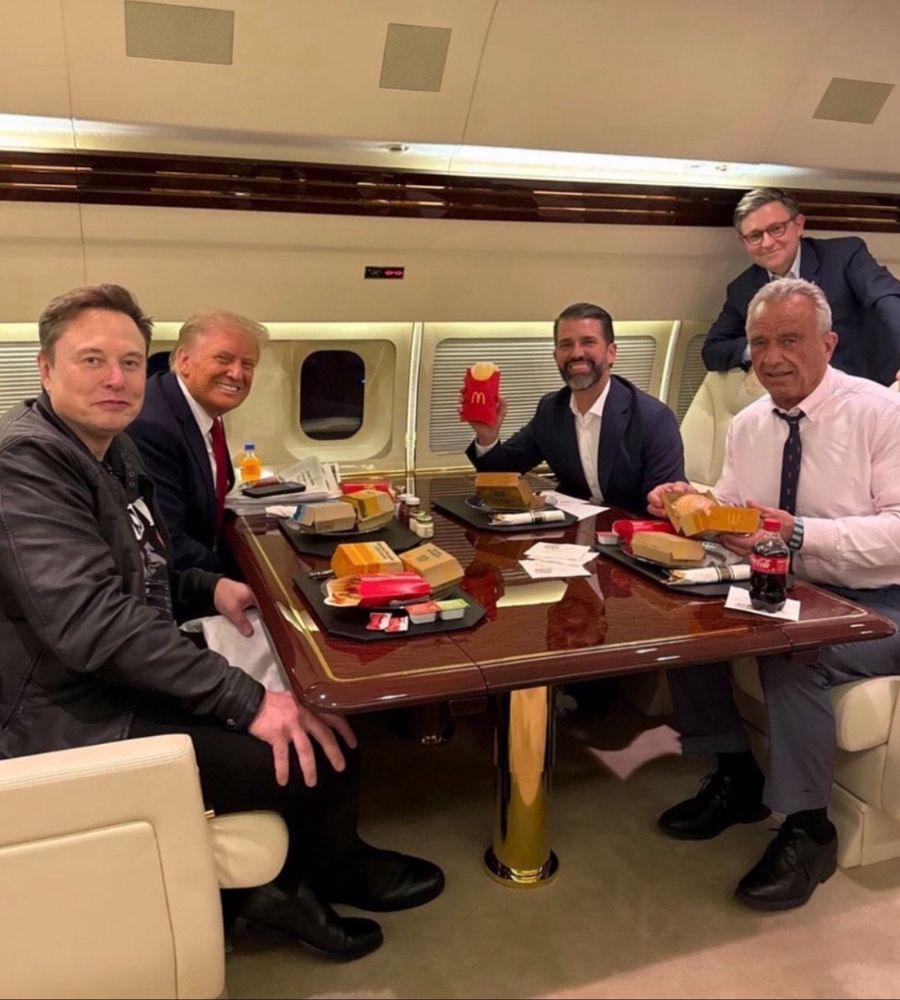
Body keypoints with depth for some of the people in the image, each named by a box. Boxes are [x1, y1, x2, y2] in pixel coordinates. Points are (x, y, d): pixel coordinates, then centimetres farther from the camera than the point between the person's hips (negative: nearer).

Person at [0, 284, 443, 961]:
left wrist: (211, 590, 2)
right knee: (326, 749, -13)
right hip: (84, 729, -10)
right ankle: (329, 872, 18)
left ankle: (297, 879, 23)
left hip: (128, 686, 10)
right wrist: (247, 700, -30)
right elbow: (94, 619, -31)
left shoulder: (112, 450, 10)